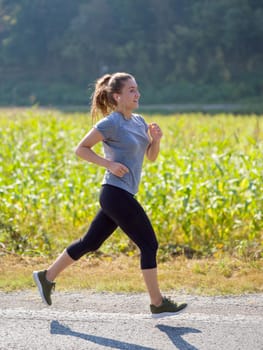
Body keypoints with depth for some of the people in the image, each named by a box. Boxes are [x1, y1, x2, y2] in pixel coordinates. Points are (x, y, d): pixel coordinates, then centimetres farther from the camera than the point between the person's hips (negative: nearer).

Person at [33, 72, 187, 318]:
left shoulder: (138, 121, 13)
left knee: (90, 242, 15)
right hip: (116, 194, -9)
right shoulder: (111, 123, -11)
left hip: (120, 196, 9)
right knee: (149, 244, -5)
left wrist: (156, 139, -2)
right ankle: (158, 304, 3)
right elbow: (80, 149, -8)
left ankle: (47, 276, 25)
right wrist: (109, 164, -17)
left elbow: (151, 156, 17)